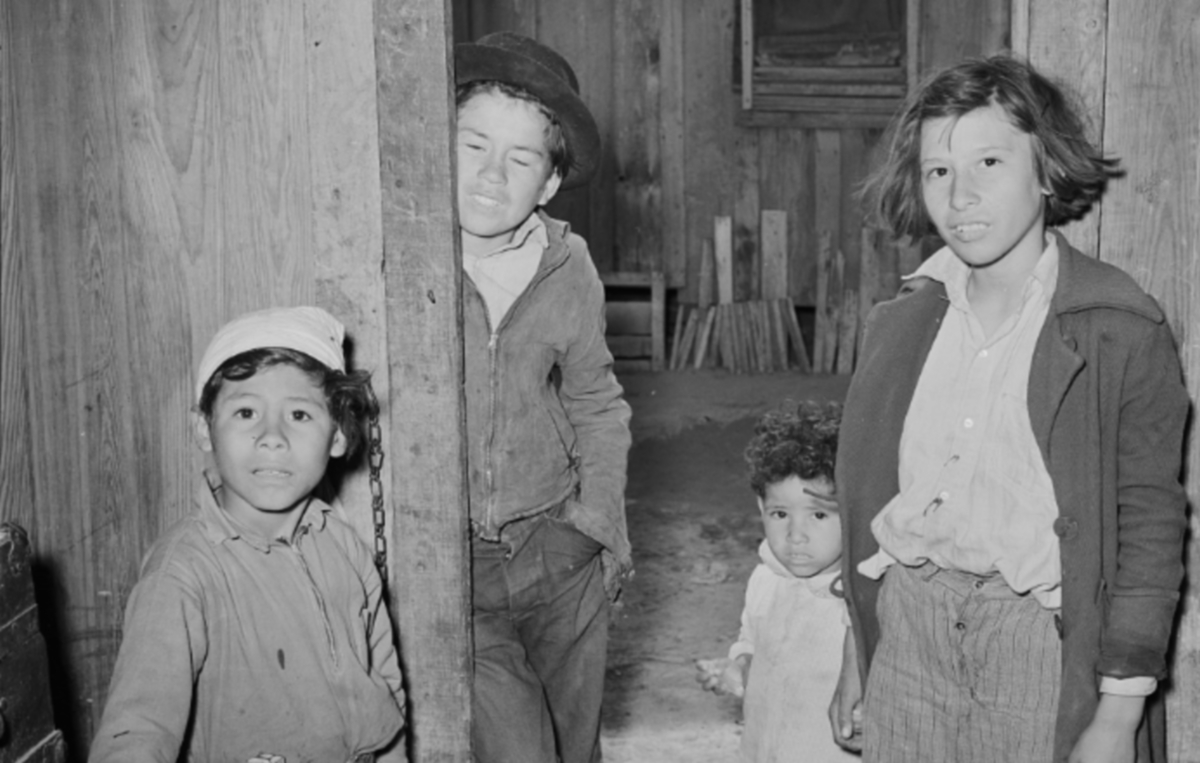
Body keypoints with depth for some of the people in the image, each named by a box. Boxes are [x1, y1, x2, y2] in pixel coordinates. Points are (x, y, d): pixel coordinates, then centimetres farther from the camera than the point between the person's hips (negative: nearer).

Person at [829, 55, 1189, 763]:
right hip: (906, 632, 4)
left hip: (1042, 650, -4)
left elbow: (1150, 532, -8)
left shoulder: (1123, 330, -8)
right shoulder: (899, 324, 6)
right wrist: (856, 658, 14)